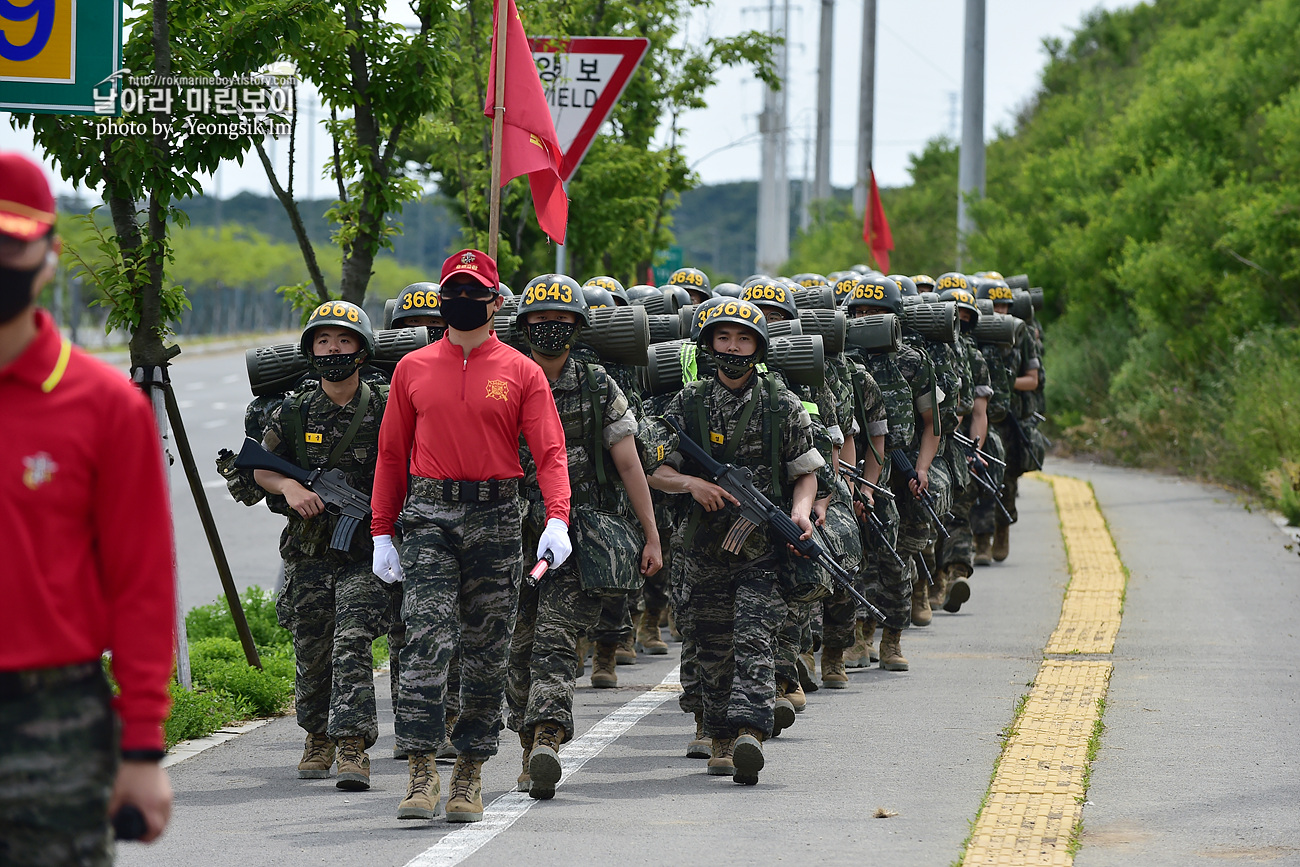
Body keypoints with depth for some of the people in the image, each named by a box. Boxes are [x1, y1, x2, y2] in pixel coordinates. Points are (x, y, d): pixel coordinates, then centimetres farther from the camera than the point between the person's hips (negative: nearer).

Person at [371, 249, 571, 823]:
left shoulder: (521, 373, 4)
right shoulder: (412, 370, 9)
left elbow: (550, 452, -4)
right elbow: (392, 454, 12)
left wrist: (557, 519, -20)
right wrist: (381, 533, 6)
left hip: (496, 517, 0)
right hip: (430, 515, 0)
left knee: (486, 650, 5)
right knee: (425, 641, -12)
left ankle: (470, 774, 15)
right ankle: (421, 772, -13)